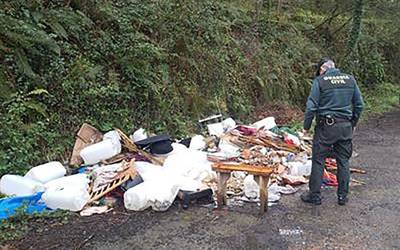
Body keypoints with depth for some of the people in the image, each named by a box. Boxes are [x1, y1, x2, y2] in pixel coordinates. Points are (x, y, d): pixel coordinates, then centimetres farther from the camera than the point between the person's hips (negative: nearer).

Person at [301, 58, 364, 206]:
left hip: (326, 127, -4)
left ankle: (315, 196, 12)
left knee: (318, 161, 6)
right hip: (346, 127, 4)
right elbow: (359, 105, 9)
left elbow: (311, 107, -10)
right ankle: (343, 196, 21)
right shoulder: (350, 79, 6)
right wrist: (353, 124, 20)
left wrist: (306, 126, 1)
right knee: (343, 161, 13)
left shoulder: (319, 81, -6)